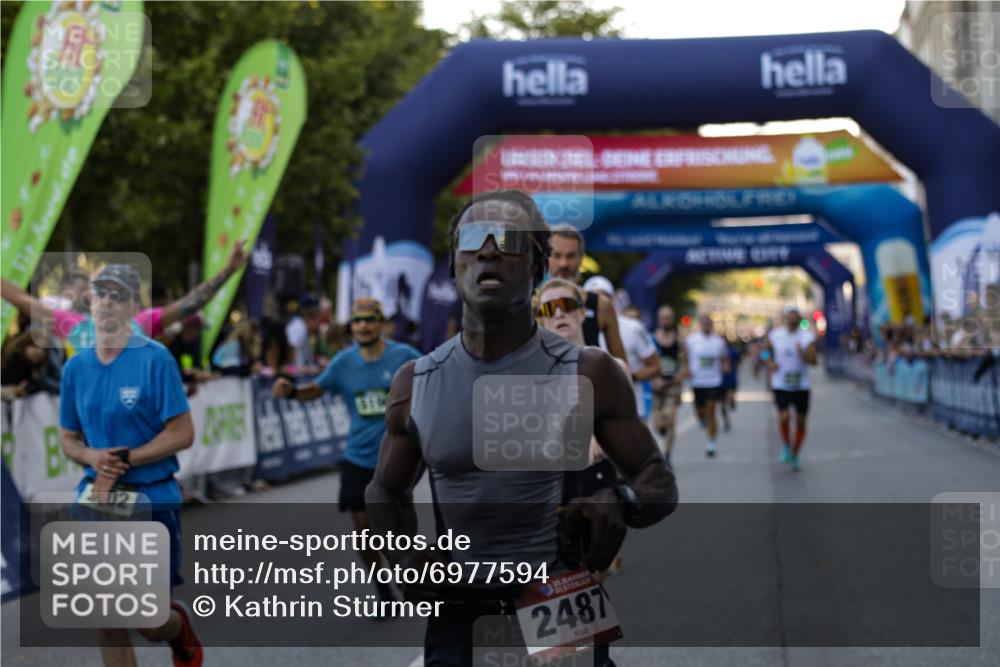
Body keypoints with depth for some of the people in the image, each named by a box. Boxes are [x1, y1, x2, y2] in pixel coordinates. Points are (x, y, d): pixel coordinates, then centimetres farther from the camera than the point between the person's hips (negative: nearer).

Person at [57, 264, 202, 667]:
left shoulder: (155, 359, -9)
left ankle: (179, 625, 39)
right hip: (97, 499, 4)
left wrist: (123, 461, -17)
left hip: (152, 499, -4)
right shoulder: (76, 367, 6)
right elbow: (67, 439, 13)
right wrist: (93, 457, -9)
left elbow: (182, 434, -11)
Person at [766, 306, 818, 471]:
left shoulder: (808, 337, -5)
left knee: (800, 422, 7)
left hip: (801, 385, 1)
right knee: (784, 417, -18)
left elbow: (813, 361, -14)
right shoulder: (774, 335, -1)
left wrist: (803, 353, -33)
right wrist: (770, 362, -5)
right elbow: (766, 352, 16)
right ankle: (786, 446, 9)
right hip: (780, 385, -1)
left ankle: (795, 456, 24)